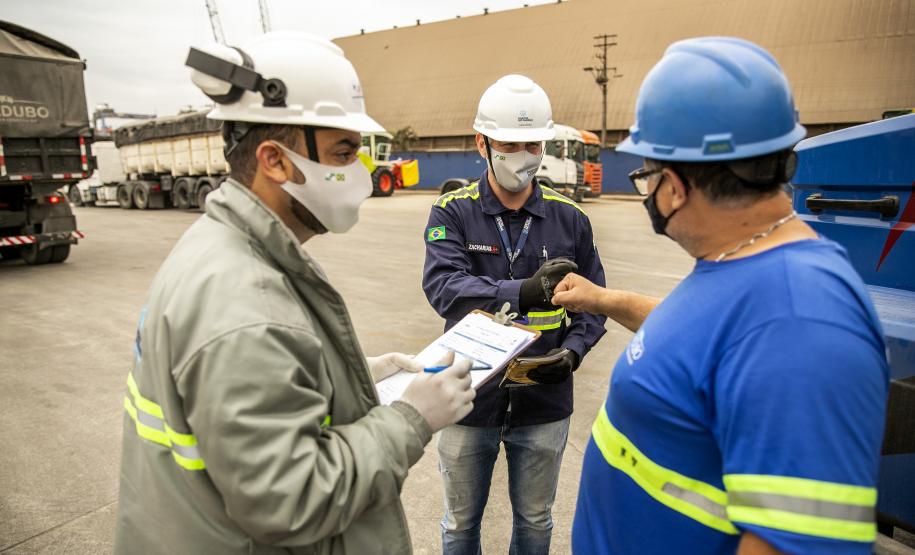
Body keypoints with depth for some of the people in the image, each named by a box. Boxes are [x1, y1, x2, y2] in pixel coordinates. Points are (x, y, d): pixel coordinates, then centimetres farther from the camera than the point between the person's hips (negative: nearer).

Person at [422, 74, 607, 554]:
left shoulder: (570, 218, -2)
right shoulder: (453, 212, -9)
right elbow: (442, 287, -26)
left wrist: (574, 350, -14)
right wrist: (525, 291, -40)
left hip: (544, 402, 2)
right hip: (470, 398, -1)